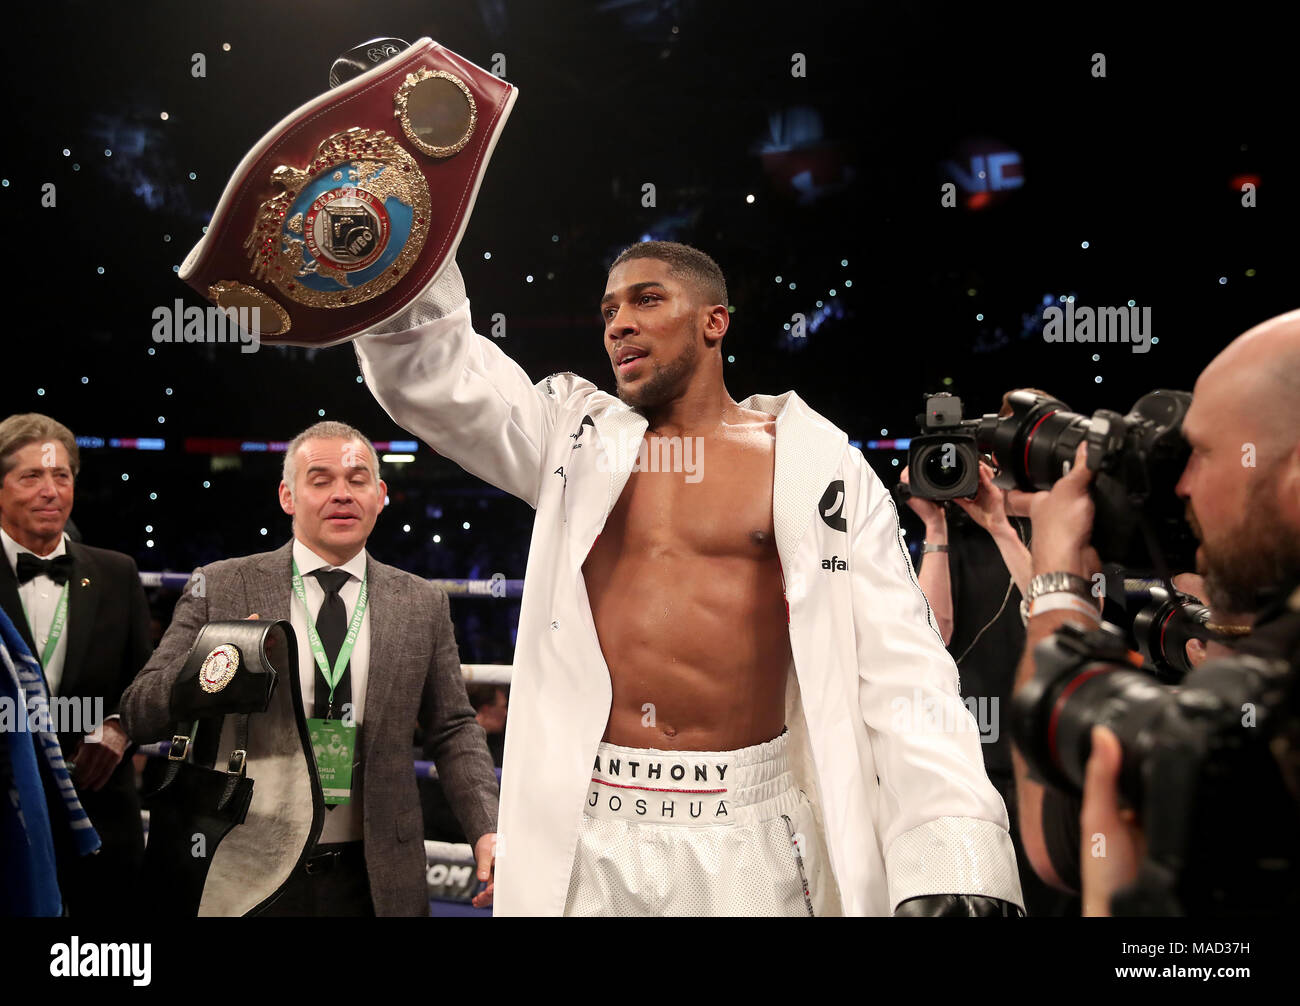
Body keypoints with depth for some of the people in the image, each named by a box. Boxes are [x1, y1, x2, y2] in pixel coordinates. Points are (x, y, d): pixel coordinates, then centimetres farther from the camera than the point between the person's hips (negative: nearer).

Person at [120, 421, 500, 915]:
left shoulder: (422, 604, 6)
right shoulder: (220, 589, 1)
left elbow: (452, 730, 10)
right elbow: (140, 713, -1)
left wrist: (485, 831, -5)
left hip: (372, 883, 2)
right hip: (249, 880, -2)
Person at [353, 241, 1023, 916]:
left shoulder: (818, 467, 2)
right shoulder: (573, 436, 9)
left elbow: (902, 669, -5)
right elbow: (428, 367, -3)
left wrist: (952, 866, -16)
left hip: (751, 836, -1)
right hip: (587, 835, 2)